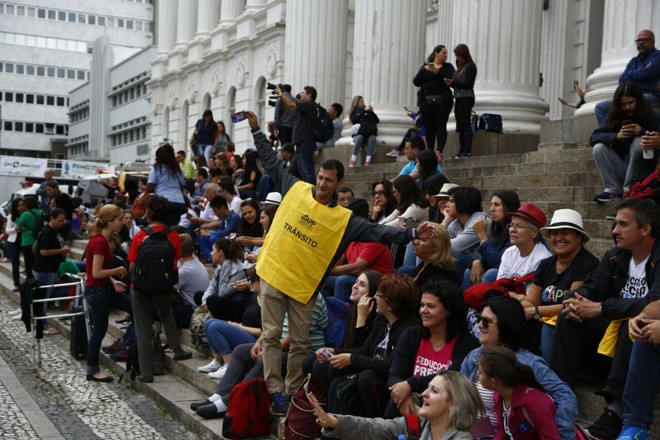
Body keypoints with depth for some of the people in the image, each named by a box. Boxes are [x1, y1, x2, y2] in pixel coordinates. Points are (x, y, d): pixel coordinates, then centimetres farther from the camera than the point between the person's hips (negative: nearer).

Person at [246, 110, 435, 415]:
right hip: (272, 274, 0)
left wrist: (411, 234, -21)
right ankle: (275, 392, 6)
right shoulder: (296, 189, 0)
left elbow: (376, 231, -10)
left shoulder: (344, 219, -5)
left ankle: (292, 393, 20)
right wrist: (256, 130, 10)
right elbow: (271, 162, 9)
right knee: (272, 335, 0)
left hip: (303, 285, 0)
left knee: (301, 343, 7)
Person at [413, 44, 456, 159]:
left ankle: (439, 151, -16)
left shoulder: (448, 67, 10)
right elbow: (416, 82, 5)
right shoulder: (426, 66, 14)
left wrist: (437, 72, -16)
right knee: (429, 127, 3)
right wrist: (424, 70, -8)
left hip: (442, 101, -2)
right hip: (426, 101, 2)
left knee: (440, 126, -9)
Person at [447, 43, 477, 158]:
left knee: (465, 125, -11)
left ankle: (467, 151, -12)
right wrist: (450, 83, 1)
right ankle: (462, 151, 12)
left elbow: (468, 84, -13)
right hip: (459, 98, 9)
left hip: (466, 98, -9)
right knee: (460, 126, 8)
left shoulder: (470, 66, -6)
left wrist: (453, 82, -18)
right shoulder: (461, 67, 19)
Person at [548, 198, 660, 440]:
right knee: (570, 317, -13)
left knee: (632, 325, -37)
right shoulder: (615, 257, 5)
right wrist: (574, 299, -20)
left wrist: (600, 308, -30)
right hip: (616, 323, 7)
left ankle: (616, 408, -35)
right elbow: (592, 288, 5)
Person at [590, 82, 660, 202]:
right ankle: (613, 191, -18)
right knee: (599, 148, -16)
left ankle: (629, 190, -20)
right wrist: (616, 136, -26)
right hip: (622, 170, 3)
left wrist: (644, 132, -30)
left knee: (639, 141, -27)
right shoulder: (615, 118, 2)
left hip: (643, 171, -3)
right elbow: (593, 138, -10)